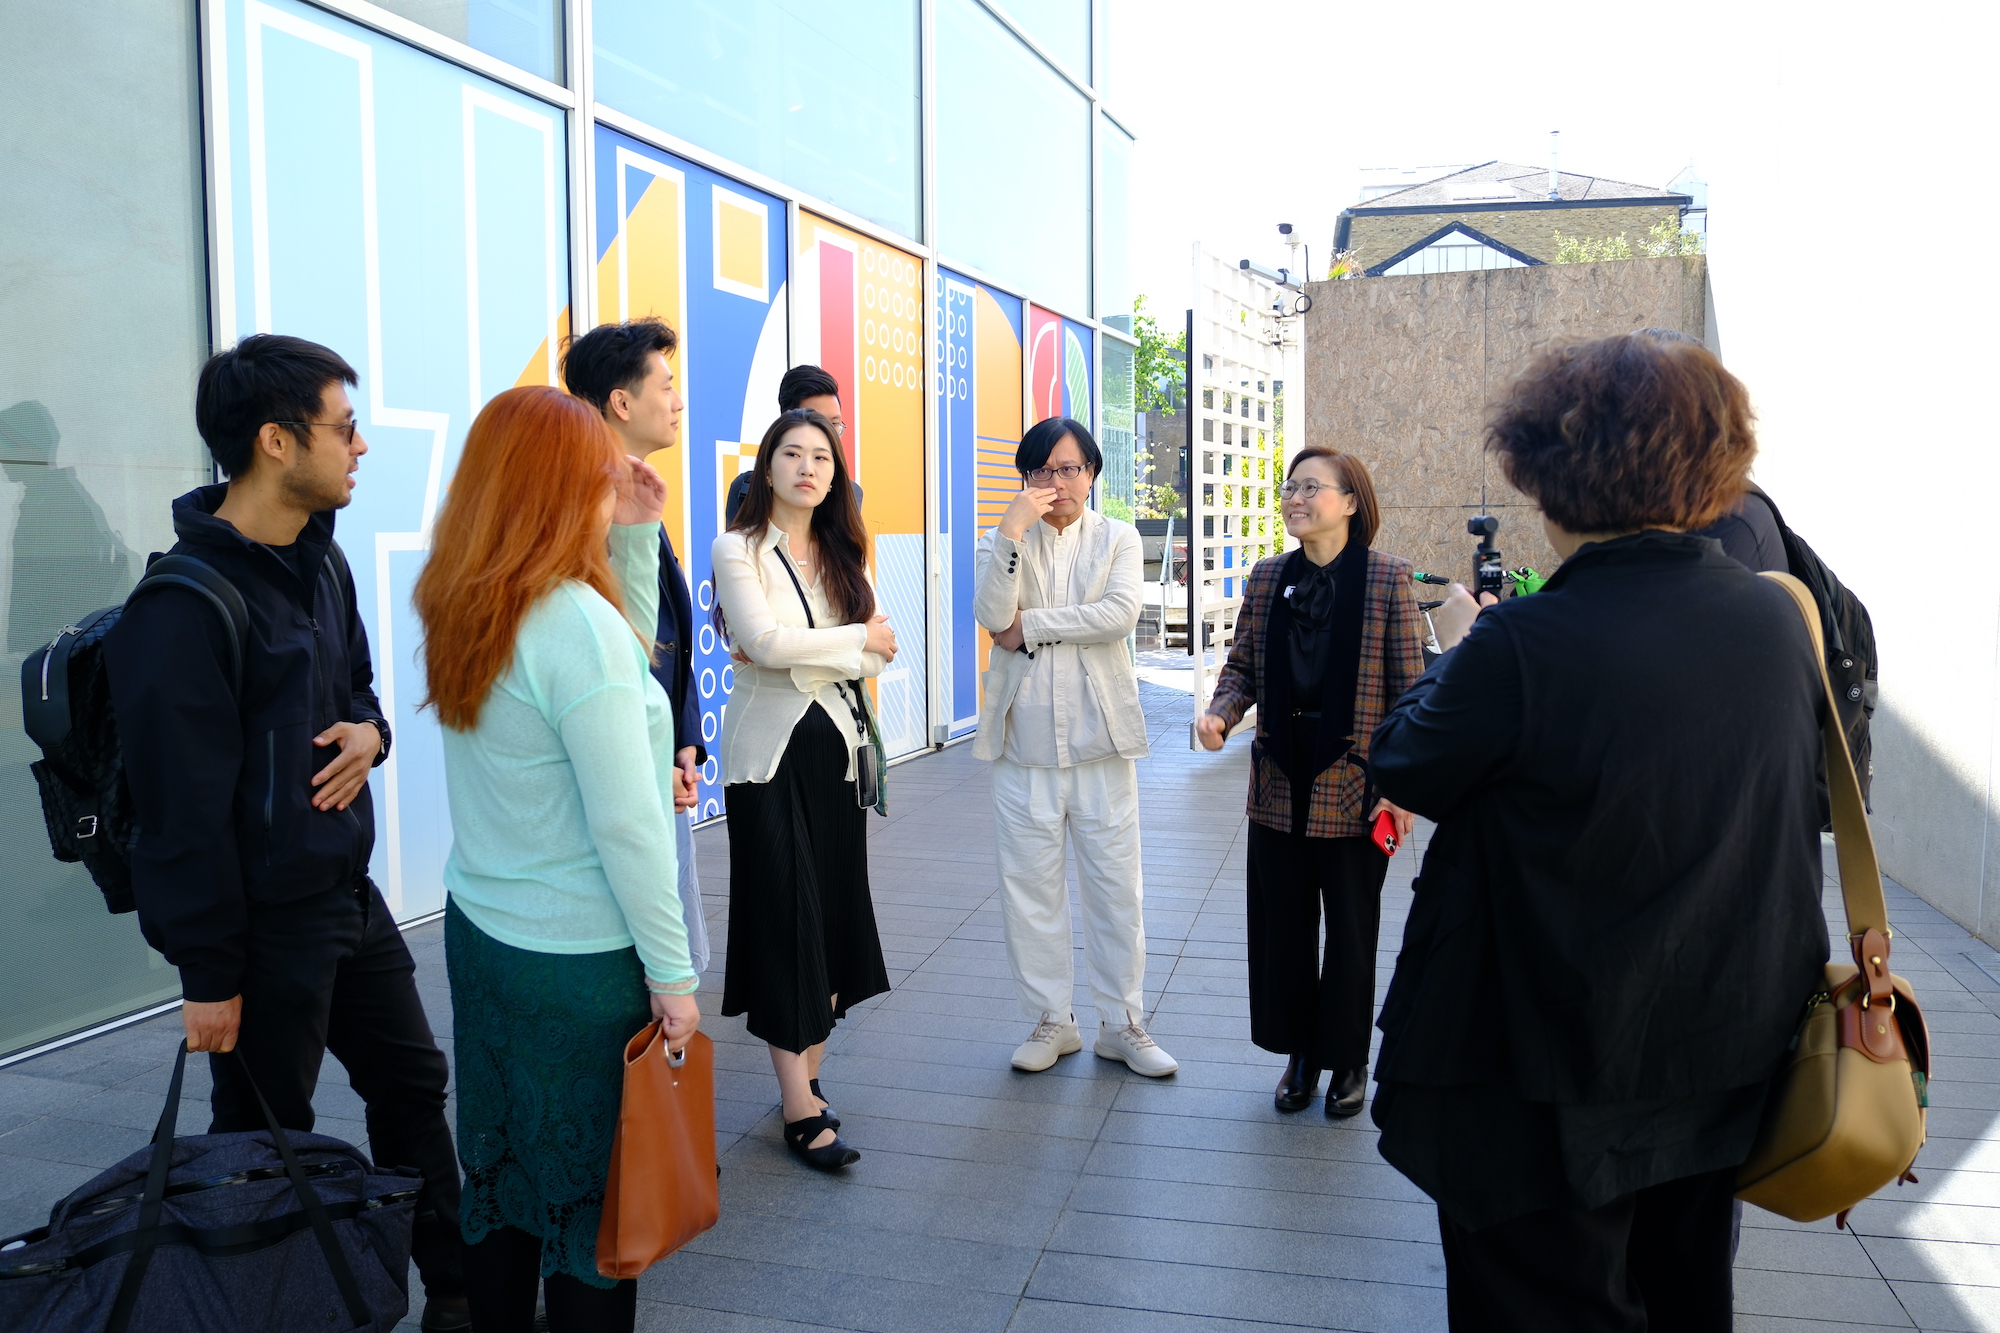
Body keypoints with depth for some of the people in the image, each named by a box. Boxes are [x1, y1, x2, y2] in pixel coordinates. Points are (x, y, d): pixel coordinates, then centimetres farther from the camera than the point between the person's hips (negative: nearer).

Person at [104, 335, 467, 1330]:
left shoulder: (321, 562, 5)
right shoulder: (185, 605, -21)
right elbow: (182, 807, -20)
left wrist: (367, 731, -5)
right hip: (261, 922, -9)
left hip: (347, 894, 9)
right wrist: (207, 974, -16)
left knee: (411, 1081, 18)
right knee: (266, 1141, 9)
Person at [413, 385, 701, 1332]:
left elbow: (630, 663, 16)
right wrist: (672, 972, -13)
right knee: (591, 1189, 8)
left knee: (501, 1167, 20)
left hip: (477, 930, 8)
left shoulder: (458, 609, 4)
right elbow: (626, 826, -20)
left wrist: (637, 538, 8)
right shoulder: (576, 621, -21)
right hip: (581, 958, -8)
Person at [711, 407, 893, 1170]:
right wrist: (855, 640, -7)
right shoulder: (737, 549, -2)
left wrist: (798, 654, -13)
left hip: (836, 744, 5)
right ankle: (801, 1109, 1)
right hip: (770, 753, -5)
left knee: (835, 915, 6)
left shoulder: (843, 555, 12)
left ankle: (808, 1082, 18)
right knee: (787, 920, -5)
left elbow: (881, 654, 1)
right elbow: (764, 641, -16)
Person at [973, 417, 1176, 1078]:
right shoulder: (1002, 542, 7)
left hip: (1099, 736, -1)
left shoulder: (1118, 538, 6)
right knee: (1029, 886, 7)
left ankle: (1122, 1023, 20)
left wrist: (1030, 626, -12)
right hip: (1025, 738, 1)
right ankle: (1051, 1020, 23)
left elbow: (1121, 613, -13)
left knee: (1116, 886, 5)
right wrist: (1012, 528, -18)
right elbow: (991, 616, -13)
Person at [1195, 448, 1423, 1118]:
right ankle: (1300, 1051, 29)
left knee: (1351, 928, 8)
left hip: (1355, 786, -4)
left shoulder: (1388, 578, -6)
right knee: (1282, 923, 11)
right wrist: (1220, 713, -12)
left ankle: (1348, 1060, 27)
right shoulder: (1268, 577, 5)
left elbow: (1408, 687, -7)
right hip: (1280, 783, 4)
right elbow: (1242, 666, 9)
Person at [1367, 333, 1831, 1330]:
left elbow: (1405, 766, -11)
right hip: (1728, 1065, 7)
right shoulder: (1777, 621, -5)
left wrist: (1455, 659, 7)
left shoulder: (1523, 646, -27)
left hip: (1555, 1082, -6)